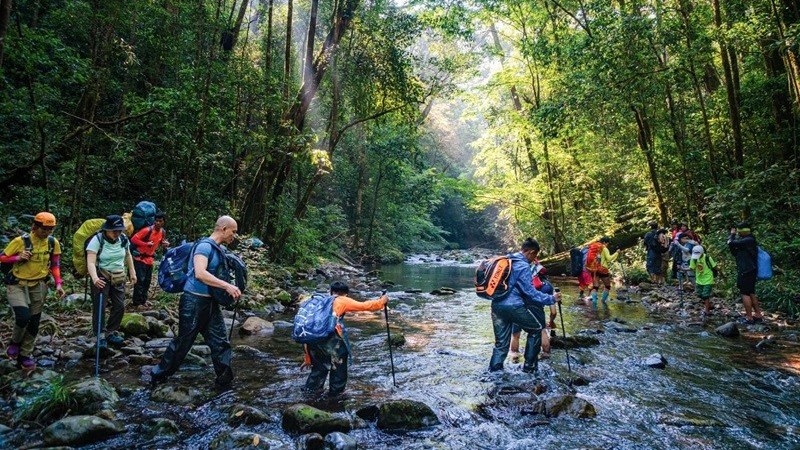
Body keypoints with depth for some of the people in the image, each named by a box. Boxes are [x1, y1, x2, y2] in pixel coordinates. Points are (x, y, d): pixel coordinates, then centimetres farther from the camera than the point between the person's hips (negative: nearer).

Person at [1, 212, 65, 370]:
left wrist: (58, 284, -4)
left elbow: (55, 265, 5)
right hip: (17, 285, -3)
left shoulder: (53, 243, -5)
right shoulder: (20, 241, -14)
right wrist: (19, 257, -22)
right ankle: (15, 342, 13)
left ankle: (25, 355, 24)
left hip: (38, 286, 4)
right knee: (23, 316, -20)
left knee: (34, 322, 8)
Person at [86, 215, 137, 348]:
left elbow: (128, 256, 14)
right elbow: (91, 262, -28)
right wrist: (95, 278, -43)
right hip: (101, 276, -5)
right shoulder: (97, 240, -19)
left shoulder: (123, 239, -4)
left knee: (120, 305, 6)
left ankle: (111, 332, 22)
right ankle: (100, 335, 8)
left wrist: (132, 272, 15)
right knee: (99, 306, -5)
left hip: (119, 277, 5)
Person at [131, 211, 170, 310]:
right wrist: (146, 244, -28)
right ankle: (137, 303, -1)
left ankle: (143, 300, 25)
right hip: (140, 258, -7)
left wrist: (166, 243, -5)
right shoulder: (147, 230, -21)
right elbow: (134, 239, -20)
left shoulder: (163, 232, -1)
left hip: (150, 259, 7)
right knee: (140, 280, -8)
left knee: (147, 281, 12)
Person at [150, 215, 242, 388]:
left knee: (220, 341, 6)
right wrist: (227, 286, -30)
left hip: (210, 302, 8)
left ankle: (224, 380, 13)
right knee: (183, 342, 7)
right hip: (194, 301, -8)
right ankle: (158, 375, 27)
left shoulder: (217, 250, 11)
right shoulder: (205, 246, -16)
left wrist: (230, 289, 11)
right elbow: (200, 273, -31)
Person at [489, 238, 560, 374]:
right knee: (536, 328, 15)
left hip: (496, 305, 7)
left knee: (501, 342, 15)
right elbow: (530, 292, -15)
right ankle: (529, 366, 19)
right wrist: (551, 299, -8)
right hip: (514, 306, -7)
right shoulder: (523, 266, -11)